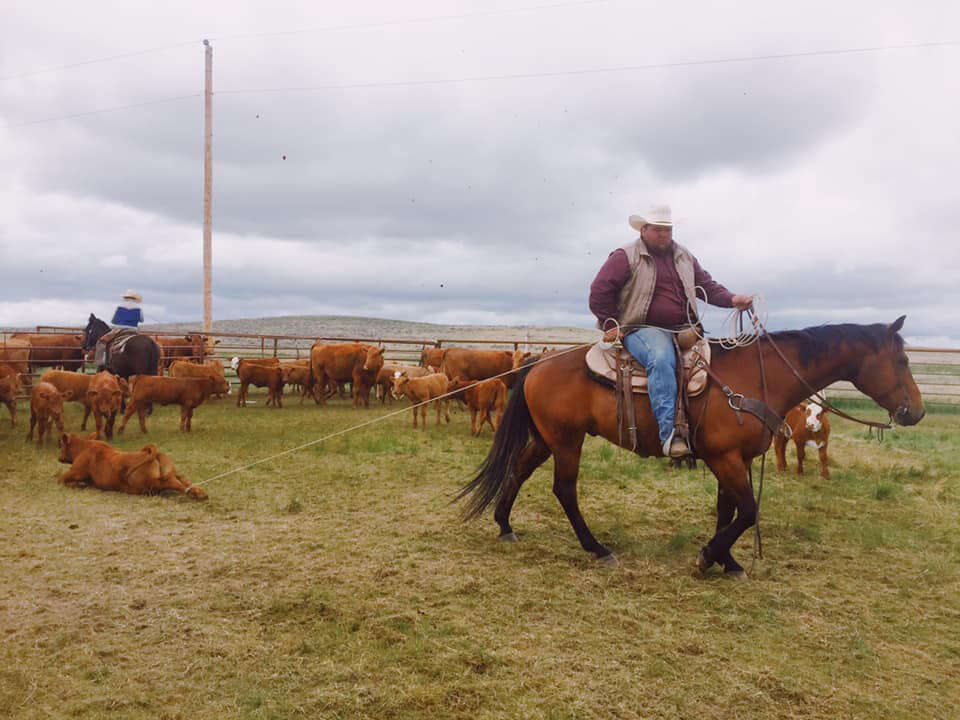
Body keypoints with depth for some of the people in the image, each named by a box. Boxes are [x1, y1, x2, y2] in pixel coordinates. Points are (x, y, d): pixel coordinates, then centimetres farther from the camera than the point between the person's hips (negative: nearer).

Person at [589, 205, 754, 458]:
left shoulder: (684, 256, 21)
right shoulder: (625, 256, 2)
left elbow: (707, 285, 22)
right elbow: (599, 292, -1)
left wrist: (732, 299, 4)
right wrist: (612, 325, -6)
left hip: (685, 330, 6)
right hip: (644, 330, -6)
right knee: (662, 359, -37)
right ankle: (669, 434, -43)